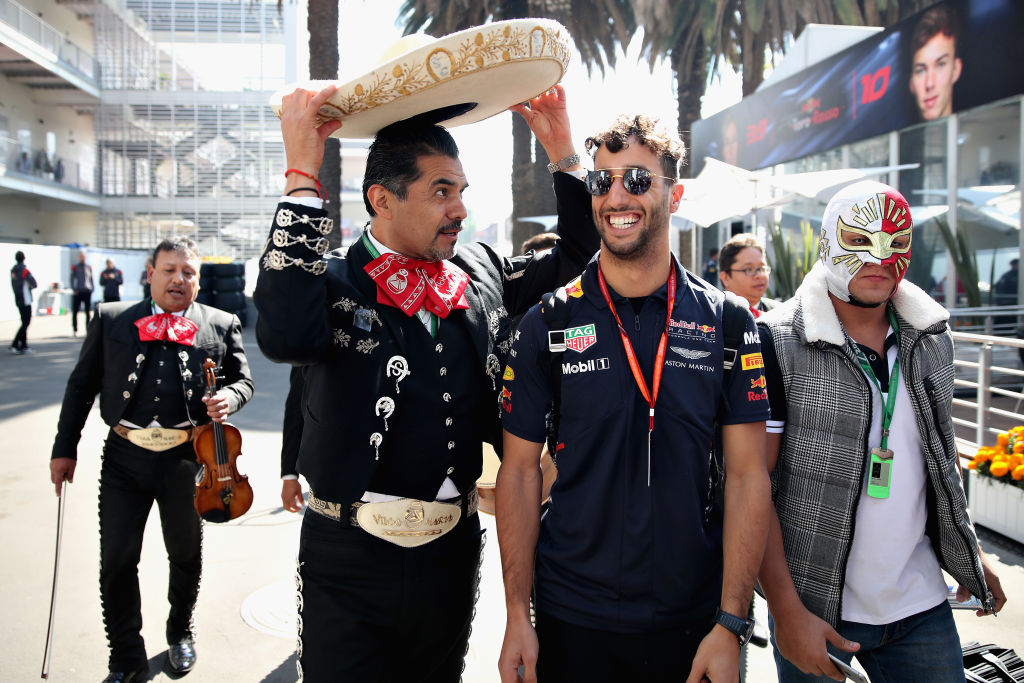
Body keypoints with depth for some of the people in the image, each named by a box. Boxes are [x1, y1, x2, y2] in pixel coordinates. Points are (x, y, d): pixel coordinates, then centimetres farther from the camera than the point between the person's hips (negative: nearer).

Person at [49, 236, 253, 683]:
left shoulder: (222, 325, 3)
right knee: (116, 561, 4)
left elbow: (243, 379, 9)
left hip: (186, 458, 0)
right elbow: (81, 385, 9)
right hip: (125, 458, 0)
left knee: (186, 556, 16)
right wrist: (65, 448, 6)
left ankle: (180, 632, 42)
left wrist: (228, 396, -15)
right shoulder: (111, 319, 5)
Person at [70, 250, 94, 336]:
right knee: (75, 311, 1)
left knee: (88, 312, 1)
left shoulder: (89, 267, 12)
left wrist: (92, 288, 6)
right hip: (78, 292, -2)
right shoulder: (75, 267, 4)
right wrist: (74, 289, -6)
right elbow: (72, 279, 3)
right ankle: (75, 330, 7)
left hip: (87, 292, 2)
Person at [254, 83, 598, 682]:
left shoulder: (480, 271, 4)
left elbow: (575, 254, 15)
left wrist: (564, 153, 4)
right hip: (349, 563, -4)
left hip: (452, 555, 5)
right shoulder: (333, 281, -10)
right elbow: (284, 334, -32)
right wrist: (303, 175, -30)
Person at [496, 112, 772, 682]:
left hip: (694, 620, 1)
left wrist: (731, 624, -8)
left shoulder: (729, 322, -3)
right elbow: (520, 471, -2)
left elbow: (748, 475, -3)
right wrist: (517, 615, -5)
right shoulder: (547, 323, -4)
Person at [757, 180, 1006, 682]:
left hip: (921, 601, 5)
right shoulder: (779, 342, -14)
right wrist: (786, 610, -17)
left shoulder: (931, 338, 4)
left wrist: (968, 551, 17)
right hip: (814, 607, -4)